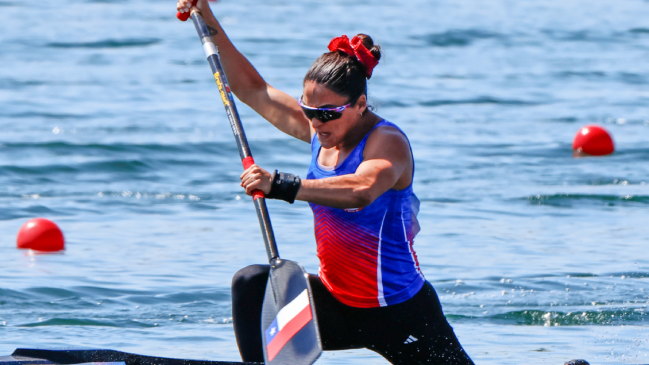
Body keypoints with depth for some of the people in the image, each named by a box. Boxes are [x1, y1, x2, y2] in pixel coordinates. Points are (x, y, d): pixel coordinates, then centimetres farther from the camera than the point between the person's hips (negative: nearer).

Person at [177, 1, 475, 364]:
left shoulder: (387, 142, -21)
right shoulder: (322, 131, 1)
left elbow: (361, 190, -43)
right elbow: (253, 89, 8)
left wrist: (282, 186, -52)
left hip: (400, 311, -6)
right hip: (338, 305, 6)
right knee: (252, 283, -14)